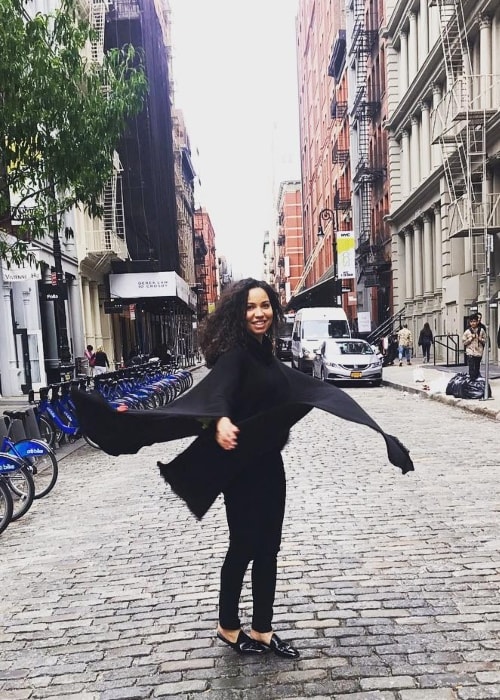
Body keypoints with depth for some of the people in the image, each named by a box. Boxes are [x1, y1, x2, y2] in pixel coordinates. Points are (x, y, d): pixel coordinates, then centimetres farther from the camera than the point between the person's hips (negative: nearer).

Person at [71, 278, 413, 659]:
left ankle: (263, 630, 29)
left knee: (268, 547, 14)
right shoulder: (233, 354, -16)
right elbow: (217, 390, -36)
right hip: (242, 467, -7)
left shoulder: (267, 355, 8)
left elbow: (304, 389, 23)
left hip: (270, 463, 8)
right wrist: (221, 421, -58)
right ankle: (228, 626, 29)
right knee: (243, 547, 6)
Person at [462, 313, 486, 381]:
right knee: (472, 368, -8)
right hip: (470, 352, -2)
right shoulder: (467, 331, -3)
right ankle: (472, 380, -4)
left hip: (479, 352, 2)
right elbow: (464, 342, -1)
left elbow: (485, 340, 10)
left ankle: (476, 379, 21)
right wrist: (471, 338, -11)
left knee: (477, 367, 10)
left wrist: (480, 339, -9)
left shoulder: (481, 330, 2)